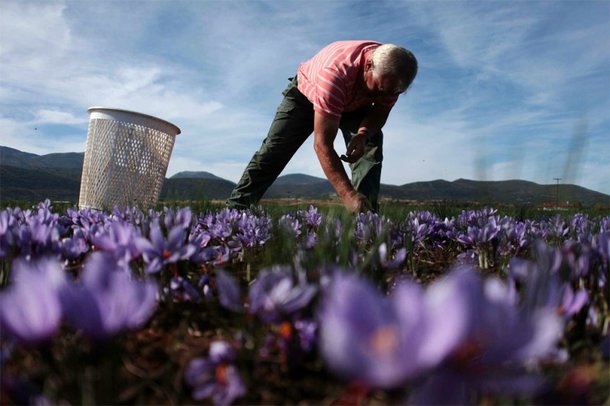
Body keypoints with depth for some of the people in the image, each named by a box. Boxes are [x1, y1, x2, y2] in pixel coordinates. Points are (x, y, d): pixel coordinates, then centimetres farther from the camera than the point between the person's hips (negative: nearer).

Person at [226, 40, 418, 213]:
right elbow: (322, 144, -49)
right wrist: (348, 195, -57)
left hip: (353, 103, 4)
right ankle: (235, 207, 3)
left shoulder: (390, 72, -30)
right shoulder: (335, 72, -47)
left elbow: (380, 111, -12)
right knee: (272, 152, -8)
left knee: (371, 147, -21)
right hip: (306, 92, -4)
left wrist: (363, 133, -37)